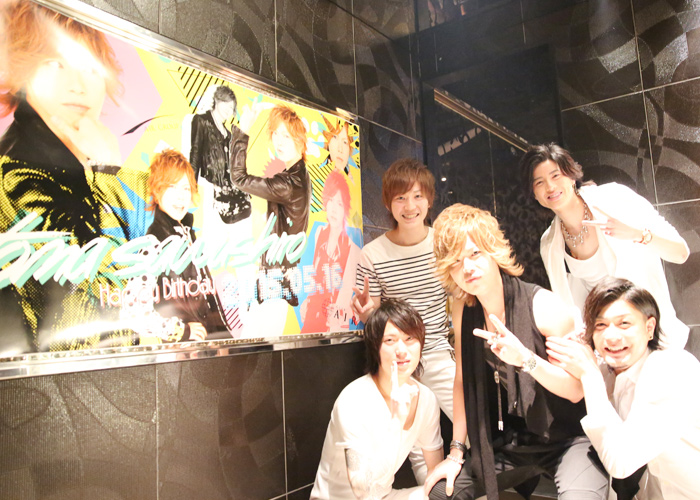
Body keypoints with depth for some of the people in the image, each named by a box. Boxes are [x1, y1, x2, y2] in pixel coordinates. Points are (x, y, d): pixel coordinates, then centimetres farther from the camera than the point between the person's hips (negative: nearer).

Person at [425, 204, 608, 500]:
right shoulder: (463, 311, -5)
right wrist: (456, 451, 3)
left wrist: (526, 358, -36)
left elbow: (577, 389, -18)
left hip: (567, 438, -5)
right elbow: (462, 381, 3)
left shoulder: (544, 307, -19)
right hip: (509, 443, 5)